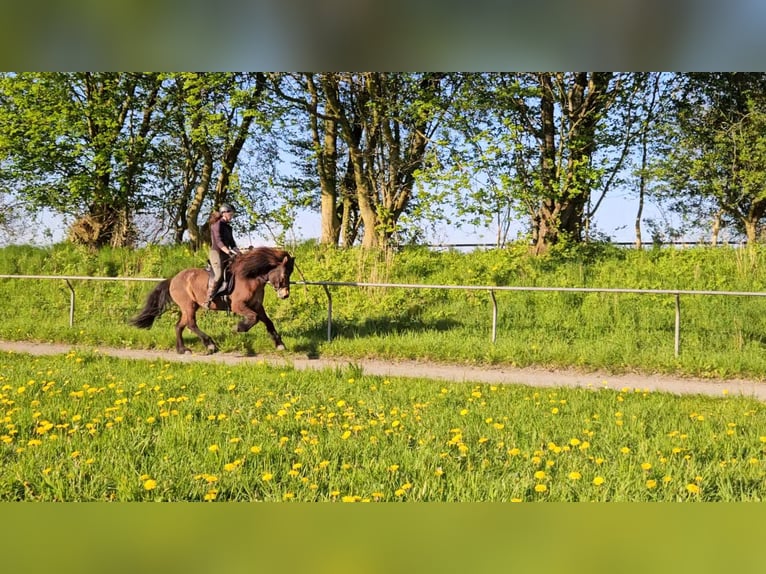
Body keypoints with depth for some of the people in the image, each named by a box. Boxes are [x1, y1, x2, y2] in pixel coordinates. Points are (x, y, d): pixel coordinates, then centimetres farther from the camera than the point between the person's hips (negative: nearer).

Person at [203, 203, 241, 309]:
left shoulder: (228, 227, 19)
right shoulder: (217, 224, -6)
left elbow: (232, 243, 17)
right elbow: (218, 242, -18)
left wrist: (238, 253, 0)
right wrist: (229, 252, -28)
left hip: (226, 255, 9)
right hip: (216, 253, -9)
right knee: (218, 275, -24)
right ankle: (208, 300, -24)